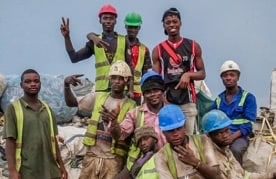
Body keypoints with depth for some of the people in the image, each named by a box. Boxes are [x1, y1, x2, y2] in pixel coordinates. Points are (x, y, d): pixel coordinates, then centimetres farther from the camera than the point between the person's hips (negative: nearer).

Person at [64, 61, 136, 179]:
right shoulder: (98, 98, 9)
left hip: (113, 159, -3)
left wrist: (114, 122, -24)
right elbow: (71, 102, 12)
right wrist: (66, 85, -5)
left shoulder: (130, 105, -1)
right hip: (92, 155, 3)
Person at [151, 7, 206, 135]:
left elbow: (202, 73, 11)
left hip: (187, 100, 0)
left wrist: (188, 75, -9)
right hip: (166, 100, 0)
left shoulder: (193, 46, 8)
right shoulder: (158, 50, 8)